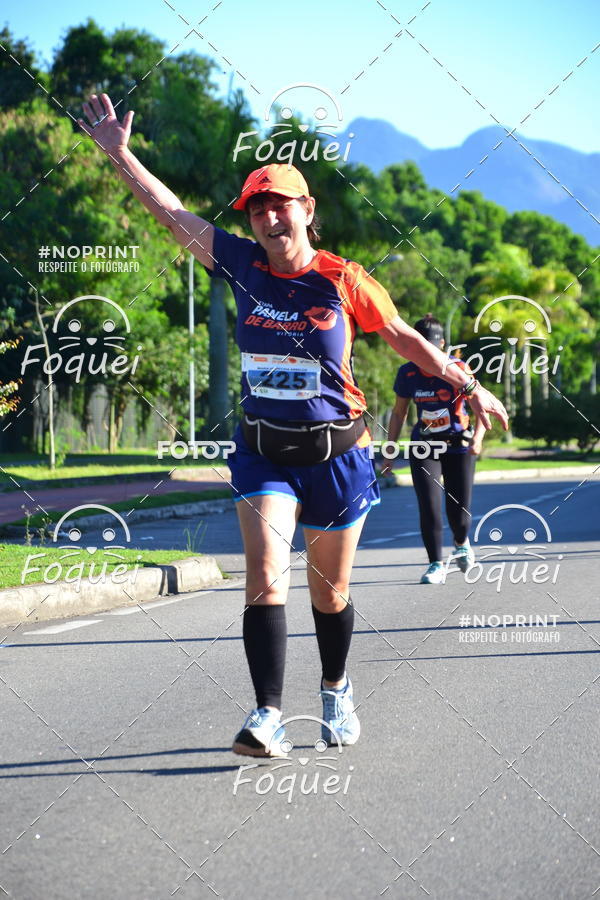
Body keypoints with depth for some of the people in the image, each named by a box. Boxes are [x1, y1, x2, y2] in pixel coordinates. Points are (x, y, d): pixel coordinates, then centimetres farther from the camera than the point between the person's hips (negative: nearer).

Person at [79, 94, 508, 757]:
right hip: (263, 453, 1)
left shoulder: (343, 280, -6)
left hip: (337, 454, -1)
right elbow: (172, 213, 2)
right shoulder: (243, 266, -2)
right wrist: (120, 154, -1)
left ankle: (335, 690, 38)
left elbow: (403, 337, 6)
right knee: (265, 579, -17)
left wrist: (468, 387, 10)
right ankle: (268, 715, -19)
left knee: (329, 593, 12)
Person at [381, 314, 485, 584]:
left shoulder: (458, 369, -15)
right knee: (429, 508, -14)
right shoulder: (407, 373, -6)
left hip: (458, 447, -1)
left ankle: (461, 542, 36)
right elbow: (398, 413, 7)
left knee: (459, 513, 1)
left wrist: (477, 438, -29)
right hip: (424, 448, 2)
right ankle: (437, 564, 0)